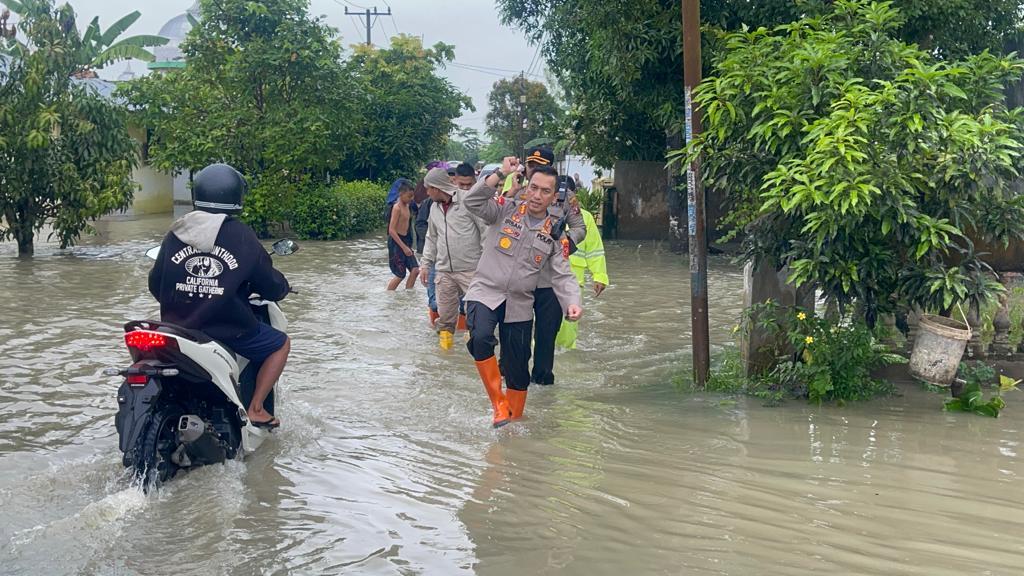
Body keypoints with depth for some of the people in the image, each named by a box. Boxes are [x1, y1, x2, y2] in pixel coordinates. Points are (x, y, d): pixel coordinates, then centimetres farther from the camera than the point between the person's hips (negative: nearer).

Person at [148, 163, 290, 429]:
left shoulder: (175, 234, 2)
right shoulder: (242, 236, -9)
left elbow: (155, 284, 8)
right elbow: (270, 285, -3)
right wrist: (282, 287, 21)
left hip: (179, 327, 4)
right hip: (228, 329, -4)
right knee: (281, 343, 18)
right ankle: (255, 409, 7)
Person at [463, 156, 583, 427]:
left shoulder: (554, 233, 4)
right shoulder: (506, 209, -2)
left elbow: (563, 276, 0)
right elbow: (473, 202, -18)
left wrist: (572, 303, -19)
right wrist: (501, 174, -24)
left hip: (520, 305, 3)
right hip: (485, 293, -3)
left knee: (518, 371, 6)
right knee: (481, 337, -32)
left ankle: (514, 420, 27)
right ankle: (500, 405, -18)